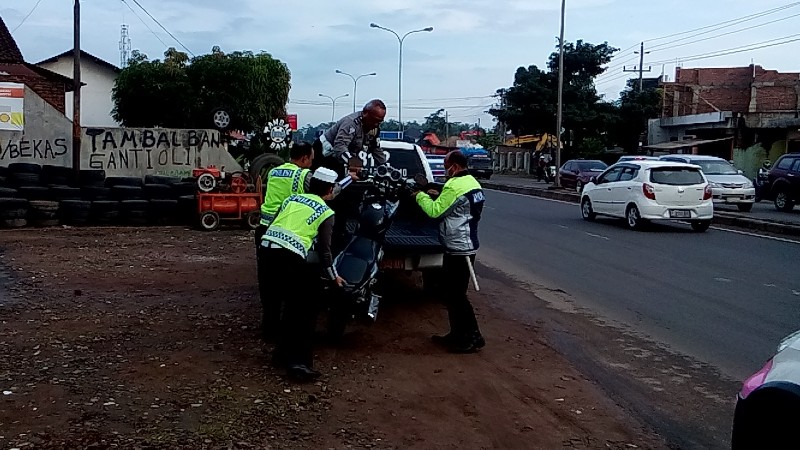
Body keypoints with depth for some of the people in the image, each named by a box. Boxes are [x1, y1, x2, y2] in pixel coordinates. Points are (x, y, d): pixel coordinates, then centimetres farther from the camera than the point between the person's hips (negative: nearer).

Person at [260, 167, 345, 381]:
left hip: (267, 248, 6)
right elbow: (324, 250, 7)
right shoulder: (326, 212, 8)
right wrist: (333, 276, 20)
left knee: (290, 302, 23)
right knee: (304, 308, 6)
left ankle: (283, 353, 32)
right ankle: (299, 363, -2)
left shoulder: (293, 198, 22)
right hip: (290, 256, -6)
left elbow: (274, 224, 20)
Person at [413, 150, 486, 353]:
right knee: (451, 292, 17)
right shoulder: (472, 183, 13)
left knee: (455, 294, -4)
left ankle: (473, 338, 0)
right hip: (468, 245, 10)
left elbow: (435, 211, -17)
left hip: (458, 249, -10)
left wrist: (421, 196, -1)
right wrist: (439, 196, 13)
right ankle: (458, 334, 24)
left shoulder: (454, 186, -18)